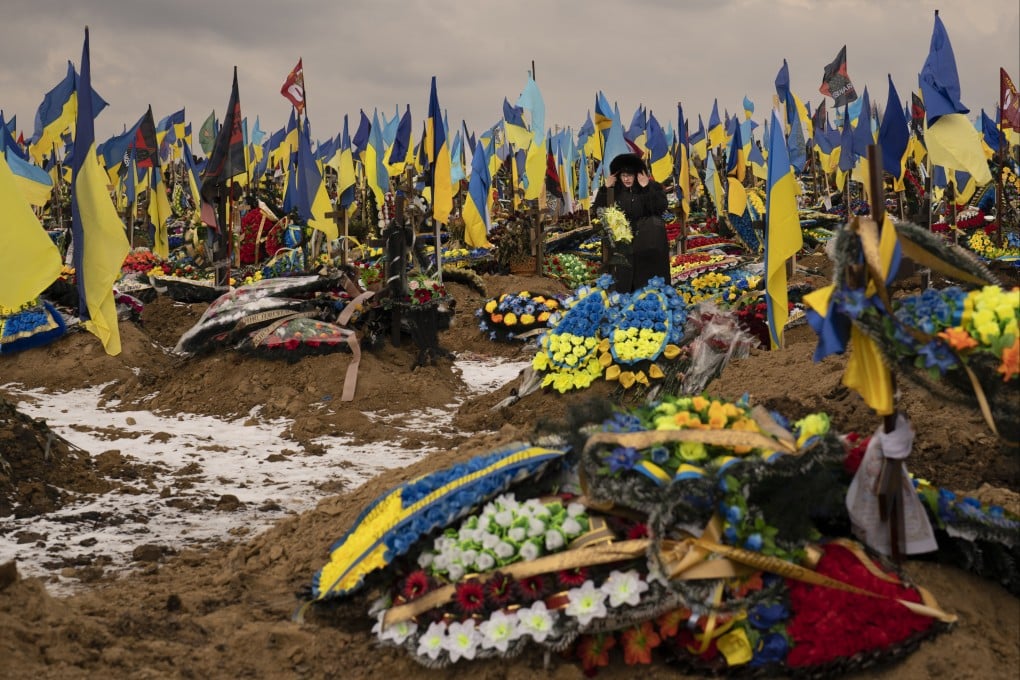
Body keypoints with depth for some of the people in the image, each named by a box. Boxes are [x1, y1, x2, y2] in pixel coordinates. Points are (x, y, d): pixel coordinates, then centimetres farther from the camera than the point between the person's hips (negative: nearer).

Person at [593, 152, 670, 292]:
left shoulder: (652, 187, -2)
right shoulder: (615, 190, 6)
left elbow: (661, 208, -18)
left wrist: (647, 188, -22)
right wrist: (606, 189, -9)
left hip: (649, 245, -2)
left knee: (647, 283, -11)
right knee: (624, 283, -2)